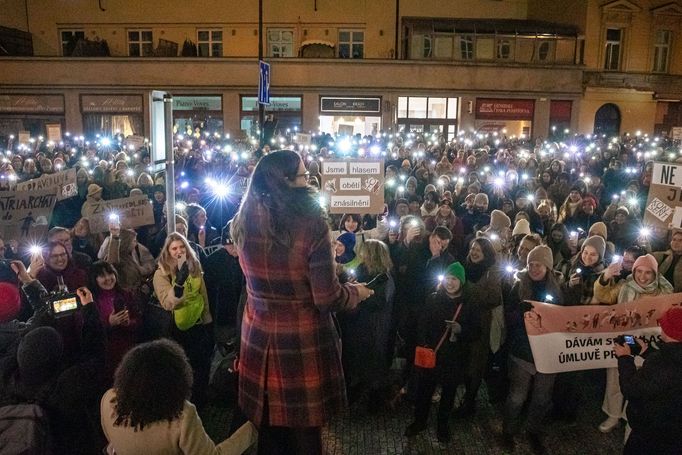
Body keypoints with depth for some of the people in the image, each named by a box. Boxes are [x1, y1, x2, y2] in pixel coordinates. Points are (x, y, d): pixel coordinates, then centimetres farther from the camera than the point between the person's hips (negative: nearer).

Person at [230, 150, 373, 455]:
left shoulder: (244, 223, -3)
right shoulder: (311, 224, -21)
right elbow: (327, 298, -18)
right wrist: (356, 292, 2)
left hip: (259, 337, 5)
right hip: (303, 340, -4)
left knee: (268, 426, 22)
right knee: (304, 430, 16)